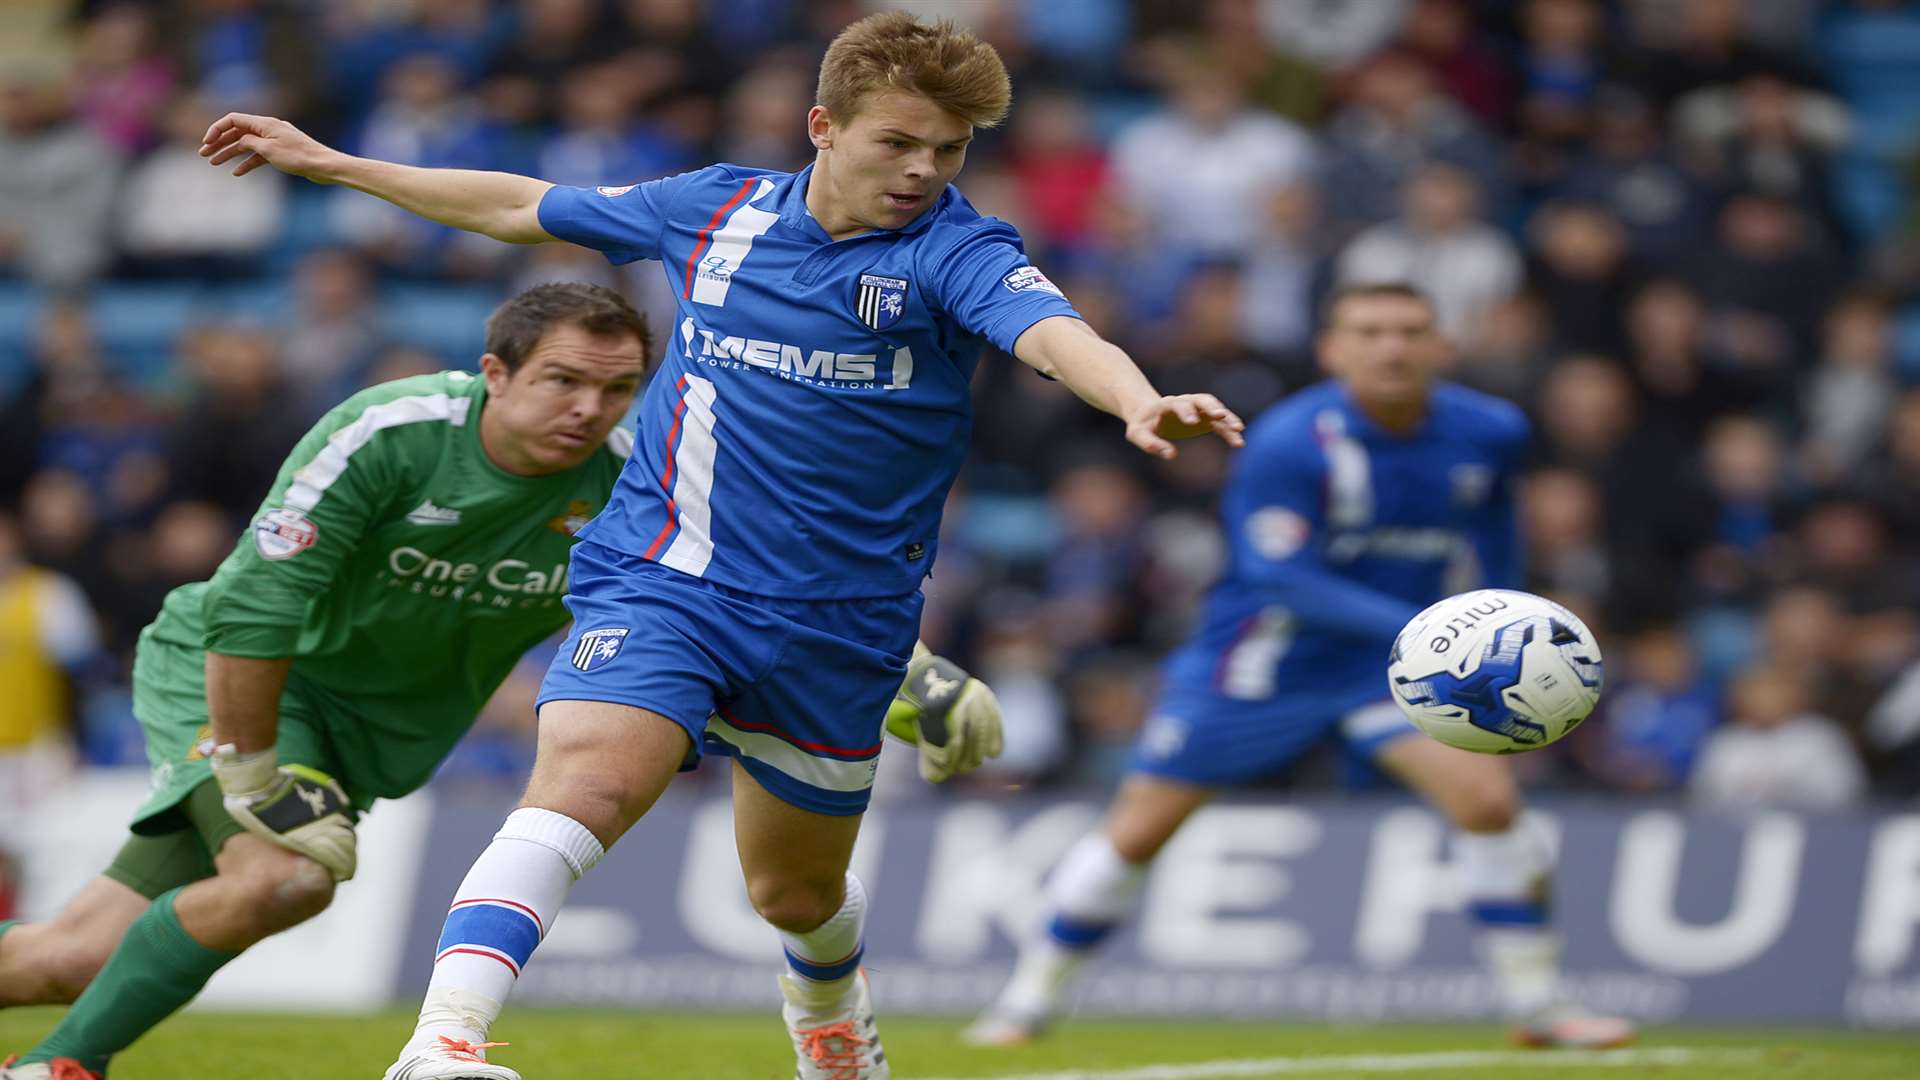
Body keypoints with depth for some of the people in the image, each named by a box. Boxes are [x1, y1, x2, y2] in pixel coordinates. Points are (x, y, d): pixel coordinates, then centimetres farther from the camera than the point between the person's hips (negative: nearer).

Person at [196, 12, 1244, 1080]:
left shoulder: (957, 251, -9)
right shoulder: (717, 208, 2)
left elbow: (1055, 332, -31)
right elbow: (526, 207, 17)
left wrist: (1140, 401, -55)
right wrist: (326, 161, 22)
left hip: (835, 623, 0)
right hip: (657, 581, 0)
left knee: (796, 892, 17)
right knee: (583, 786, -27)